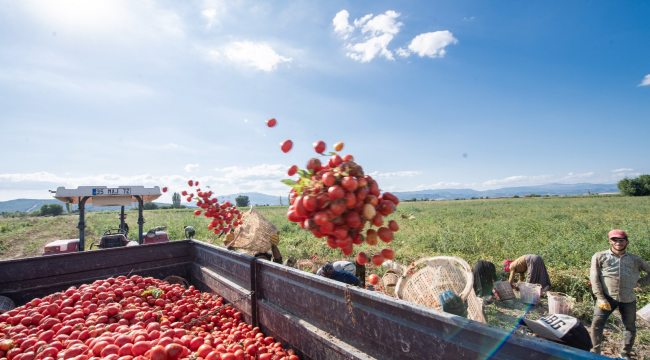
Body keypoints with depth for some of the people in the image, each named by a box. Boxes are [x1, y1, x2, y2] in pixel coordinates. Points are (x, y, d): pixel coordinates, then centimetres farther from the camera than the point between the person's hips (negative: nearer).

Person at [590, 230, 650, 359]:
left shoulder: (636, 260, 12)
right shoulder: (600, 256, 4)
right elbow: (594, 277, -2)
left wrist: (638, 283, 5)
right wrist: (600, 297, -8)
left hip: (628, 300, 3)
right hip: (607, 297, -2)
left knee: (630, 327, 11)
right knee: (597, 323, -7)